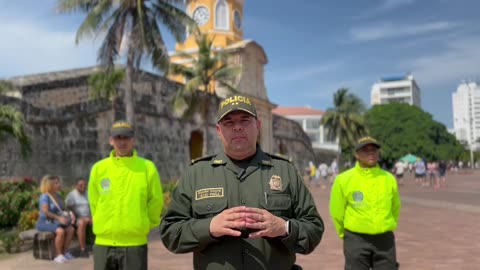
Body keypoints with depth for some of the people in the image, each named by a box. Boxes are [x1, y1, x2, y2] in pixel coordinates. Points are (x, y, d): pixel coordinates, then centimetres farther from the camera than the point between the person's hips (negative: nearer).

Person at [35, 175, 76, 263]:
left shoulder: (58, 196, 9)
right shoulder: (45, 196, -13)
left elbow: (61, 210, 15)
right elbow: (46, 211, -23)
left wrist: (69, 214, -5)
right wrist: (59, 218, -32)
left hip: (54, 222, 7)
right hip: (44, 222, -7)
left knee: (71, 229, -17)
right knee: (61, 231, -32)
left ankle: (65, 252, -8)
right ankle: (59, 255, -20)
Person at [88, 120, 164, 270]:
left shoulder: (147, 167, -4)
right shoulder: (99, 168, 3)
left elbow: (156, 202, 3)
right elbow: (94, 202, 12)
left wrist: (143, 226, 6)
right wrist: (104, 225, 12)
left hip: (135, 244, -2)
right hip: (103, 243, 2)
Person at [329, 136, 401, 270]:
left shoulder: (388, 179, 2)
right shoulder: (344, 179, -8)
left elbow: (395, 208, 15)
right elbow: (337, 211, 0)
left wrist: (389, 227, 14)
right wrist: (346, 234, 7)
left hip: (385, 240, 3)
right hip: (356, 240, -3)